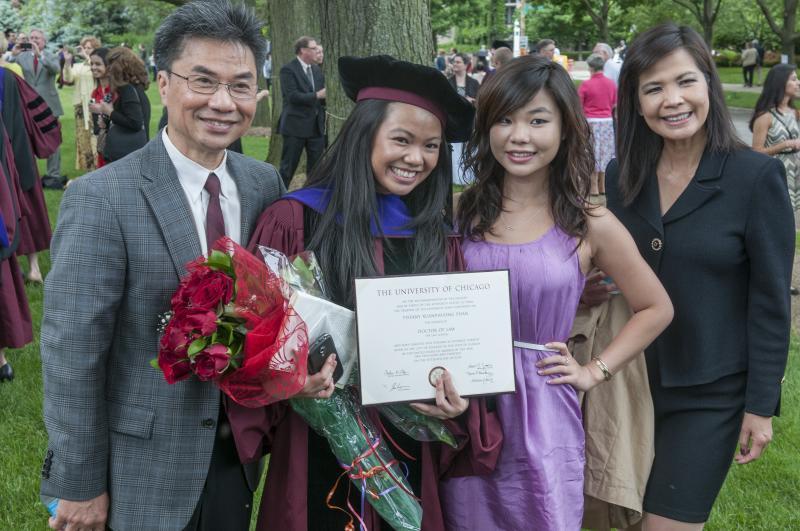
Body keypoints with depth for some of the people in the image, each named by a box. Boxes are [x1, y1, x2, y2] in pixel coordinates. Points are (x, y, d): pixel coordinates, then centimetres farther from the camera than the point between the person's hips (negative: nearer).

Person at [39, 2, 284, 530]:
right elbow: (72, 352, -16)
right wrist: (79, 485, -13)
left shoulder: (266, 184, -1)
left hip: (239, 450, 5)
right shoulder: (101, 199, -18)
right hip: (147, 465, -4)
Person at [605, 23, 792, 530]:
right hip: (631, 382, 5)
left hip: (711, 393, -4)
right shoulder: (621, 175, -1)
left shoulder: (756, 176, -14)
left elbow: (771, 302, -11)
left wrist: (761, 405, -10)